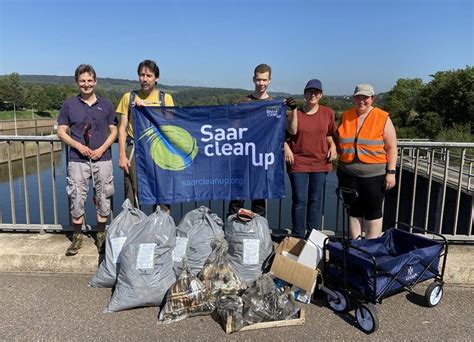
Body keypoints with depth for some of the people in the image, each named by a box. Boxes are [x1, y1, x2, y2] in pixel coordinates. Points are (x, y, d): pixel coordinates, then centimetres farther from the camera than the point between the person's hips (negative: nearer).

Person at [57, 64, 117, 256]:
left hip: (102, 159, 1)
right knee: (76, 199, 4)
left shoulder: (106, 105, 5)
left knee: (103, 198, 7)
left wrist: (102, 149, -9)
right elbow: (61, 132, 5)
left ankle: (101, 235, 22)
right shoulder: (69, 104, 4)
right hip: (77, 160, 0)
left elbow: (113, 131, 6)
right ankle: (77, 237, 21)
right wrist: (78, 145, -11)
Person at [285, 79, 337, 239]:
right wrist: (286, 148, -15)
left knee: (315, 200, 9)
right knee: (300, 200, -2)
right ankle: (298, 237, 10)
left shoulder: (328, 112, 6)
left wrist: (333, 146, -2)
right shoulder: (295, 112, 0)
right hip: (298, 162, -2)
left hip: (320, 162, 2)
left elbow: (330, 134, 15)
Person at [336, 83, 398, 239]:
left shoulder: (383, 118, -4)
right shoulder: (345, 116, 7)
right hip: (348, 174, 4)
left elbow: (392, 148, -4)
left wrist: (391, 172, -11)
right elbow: (339, 141, 17)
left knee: (373, 212, 6)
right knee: (353, 210, 12)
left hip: (374, 175, -4)